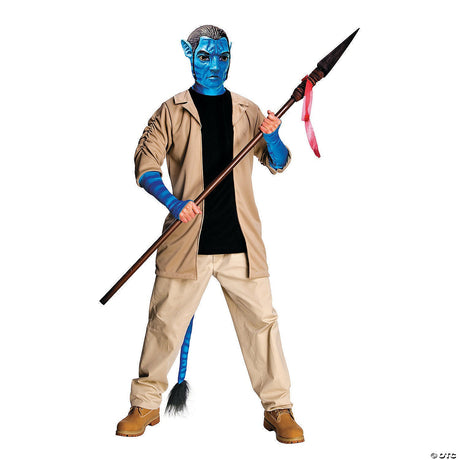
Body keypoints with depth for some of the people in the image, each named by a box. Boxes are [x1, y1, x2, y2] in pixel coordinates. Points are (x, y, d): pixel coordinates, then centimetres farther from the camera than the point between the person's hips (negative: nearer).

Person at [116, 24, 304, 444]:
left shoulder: (247, 112, 13)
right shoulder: (172, 112, 6)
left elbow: (279, 164, 13)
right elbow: (146, 165, 1)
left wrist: (272, 137, -10)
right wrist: (173, 202, -16)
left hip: (241, 242, 2)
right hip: (187, 241, -1)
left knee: (261, 320, 1)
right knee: (165, 323, 3)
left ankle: (278, 408, 14)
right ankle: (146, 405, 20)